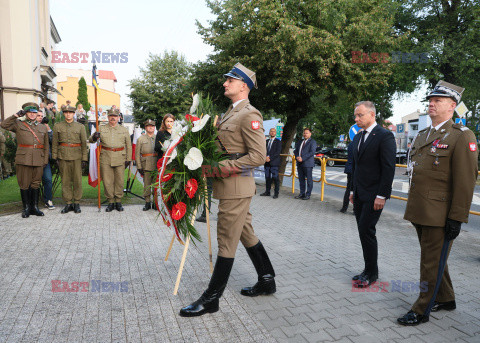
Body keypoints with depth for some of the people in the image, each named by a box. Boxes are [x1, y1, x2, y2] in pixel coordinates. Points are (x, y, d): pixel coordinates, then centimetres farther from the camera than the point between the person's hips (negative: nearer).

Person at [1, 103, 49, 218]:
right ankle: (26, 208, 11)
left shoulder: (43, 127, 15)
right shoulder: (18, 124, 9)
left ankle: (35, 207, 15)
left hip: (38, 160, 2)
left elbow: (46, 146, 14)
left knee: (36, 184, 7)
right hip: (23, 160, -2)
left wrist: (45, 160, 6)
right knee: (24, 184, 2)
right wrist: (17, 115, -8)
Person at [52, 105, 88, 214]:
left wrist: (84, 159, -3)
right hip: (63, 157, 1)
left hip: (77, 157, -1)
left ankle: (77, 203, 11)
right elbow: (54, 143, 9)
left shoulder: (80, 127, 5)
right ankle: (68, 203, 12)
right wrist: (55, 157, 3)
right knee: (65, 180, 4)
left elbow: (84, 144, 3)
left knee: (77, 180, 1)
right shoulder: (57, 126, 9)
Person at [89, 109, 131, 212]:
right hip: (105, 158, 0)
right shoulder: (101, 128, 9)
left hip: (120, 159, 0)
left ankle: (118, 202, 15)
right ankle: (111, 202, 12)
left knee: (119, 181, 4)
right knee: (107, 182, 1)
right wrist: (94, 137, -19)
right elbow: (90, 140, 5)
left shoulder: (124, 130, 10)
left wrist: (128, 159, 5)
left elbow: (128, 146, 12)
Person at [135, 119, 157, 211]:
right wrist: (139, 167, -4)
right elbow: (137, 154, 4)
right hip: (146, 165, -1)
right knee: (147, 185, 2)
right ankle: (147, 202, 12)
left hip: (157, 165, 1)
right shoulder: (140, 139, 7)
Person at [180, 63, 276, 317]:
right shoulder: (230, 113, 17)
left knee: (226, 243, 0)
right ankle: (267, 281, 34)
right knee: (247, 235, 18)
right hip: (229, 186, 10)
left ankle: (211, 298, 13)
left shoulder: (249, 115, -14)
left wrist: (222, 167, -21)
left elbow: (258, 156, -21)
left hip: (236, 187, -10)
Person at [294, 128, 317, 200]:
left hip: (308, 164, -7)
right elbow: (296, 150, 17)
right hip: (300, 164, 7)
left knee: (309, 180, 0)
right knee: (301, 179, 11)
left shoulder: (312, 142, -3)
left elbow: (312, 152, -14)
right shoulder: (300, 142, 19)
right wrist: (297, 157, -4)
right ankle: (302, 193, 20)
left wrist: (302, 158, -18)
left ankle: (308, 194, 6)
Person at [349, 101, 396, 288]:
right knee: (364, 231, 10)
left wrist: (382, 195, -17)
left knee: (366, 230, -7)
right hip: (359, 194, 8)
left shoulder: (384, 136, -10)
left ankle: (371, 273, 8)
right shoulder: (357, 137, 15)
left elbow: (389, 168, -14)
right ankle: (369, 270, 21)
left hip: (374, 195, -8)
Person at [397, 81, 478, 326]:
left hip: (439, 214, -8)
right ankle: (446, 299, 39)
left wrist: (457, 218, -17)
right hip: (420, 212, 8)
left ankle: (422, 310, 17)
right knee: (433, 257, 20)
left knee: (432, 262, 3)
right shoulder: (422, 136, 14)